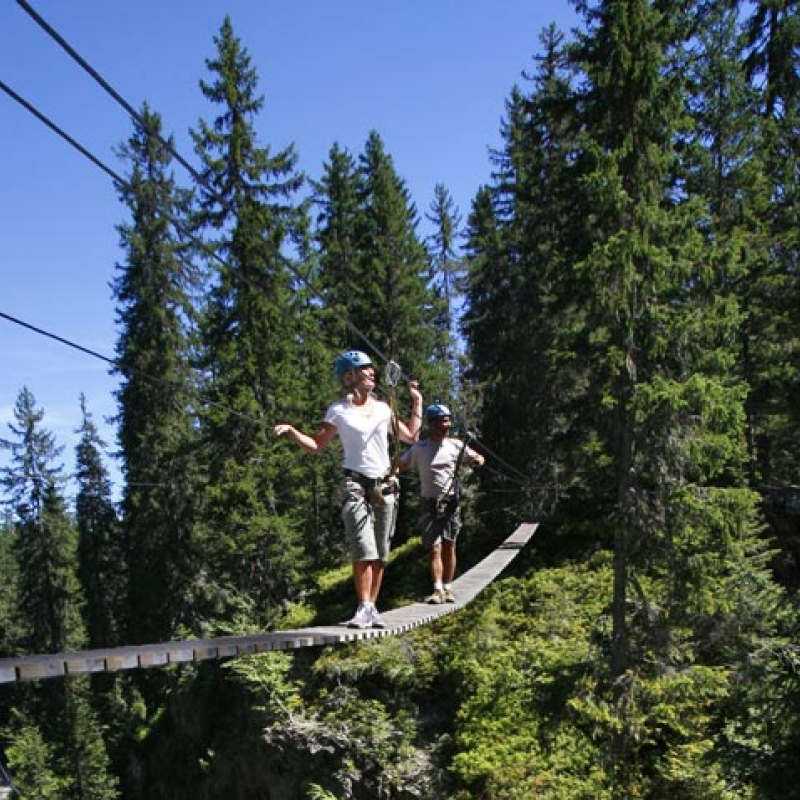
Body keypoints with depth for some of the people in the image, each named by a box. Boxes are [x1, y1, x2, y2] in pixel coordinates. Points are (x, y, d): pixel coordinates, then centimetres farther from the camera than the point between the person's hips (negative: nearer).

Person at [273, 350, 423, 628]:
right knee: (364, 550, -17)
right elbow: (317, 445, 2)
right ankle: (363, 608, -14)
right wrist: (291, 432, -13)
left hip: (385, 485, 4)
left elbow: (410, 436, 18)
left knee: (381, 555, 4)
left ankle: (373, 608, 12)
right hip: (356, 484, -4)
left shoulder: (383, 408, 10)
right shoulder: (338, 411, 0)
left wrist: (417, 402, 16)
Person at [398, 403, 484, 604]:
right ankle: (438, 590, -11)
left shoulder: (456, 445, 3)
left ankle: (448, 589, 14)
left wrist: (478, 460, -12)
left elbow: (478, 457, 12)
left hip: (451, 502, 2)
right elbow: (400, 466, -2)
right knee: (434, 548, -7)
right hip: (430, 503, -2)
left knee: (449, 547, 6)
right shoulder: (419, 449, -2)